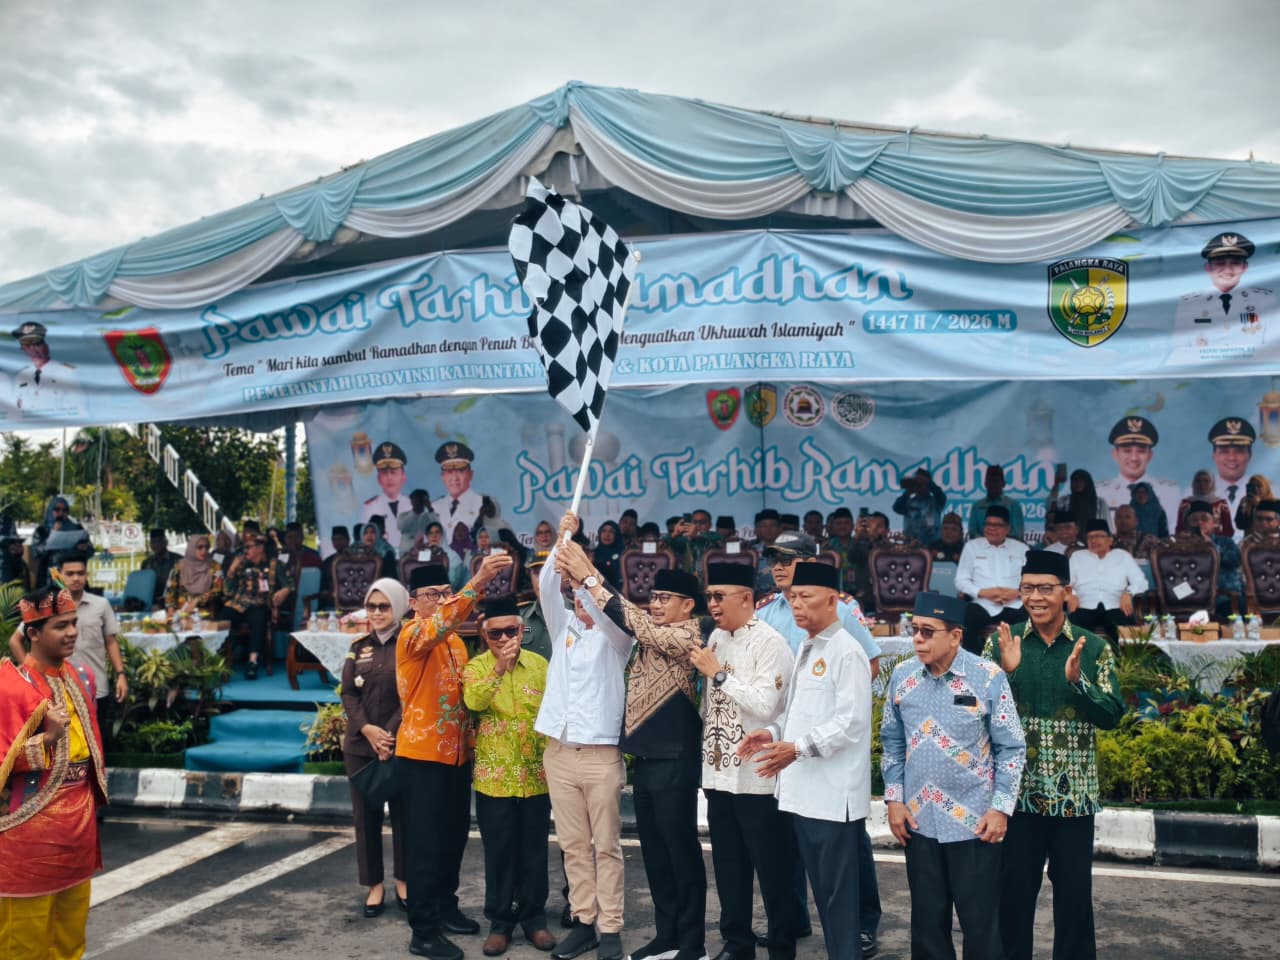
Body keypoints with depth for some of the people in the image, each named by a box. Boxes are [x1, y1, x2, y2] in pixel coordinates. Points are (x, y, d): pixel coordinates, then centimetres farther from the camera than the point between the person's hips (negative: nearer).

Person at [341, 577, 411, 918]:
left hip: (401, 745, -3)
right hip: (360, 744, 3)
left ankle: (403, 882, 18)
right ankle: (374, 885, 16)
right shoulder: (358, 647, 10)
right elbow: (348, 693, 4)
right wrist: (367, 729, -11)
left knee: (403, 813, 4)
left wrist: (390, 735, -14)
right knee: (365, 814, 6)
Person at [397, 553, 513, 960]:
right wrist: (479, 581, -48)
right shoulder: (414, 635, -12)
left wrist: (469, 743, 16)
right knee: (426, 841, -4)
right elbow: (442, 621, -35)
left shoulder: (455, 641, 13)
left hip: (456, 754, 8)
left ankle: (444, 907, 31)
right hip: (422, 755, -8)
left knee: (453, 835, 15)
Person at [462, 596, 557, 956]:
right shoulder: (476, 667, -4)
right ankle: (500, 921, 19)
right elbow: (472, 702, -24)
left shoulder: (539, 665, 2)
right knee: (498, 851, 6)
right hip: (494, 777, -1)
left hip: (535, 776, 2)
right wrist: (499, 668, -36)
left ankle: (534, 917, 23)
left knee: (534, 849, 9)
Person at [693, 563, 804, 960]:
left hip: (757, 775, -7)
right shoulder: (716, 638, 10)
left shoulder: (769, 643, -13)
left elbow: (764, 706, -22)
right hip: (718, 771, 7)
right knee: (728, 866, 15)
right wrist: (705, 745, 15)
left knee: (772, 867, 5)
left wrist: (719, 673, -18)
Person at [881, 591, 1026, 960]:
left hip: (975, 822, -3)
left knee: (981, 923, 7)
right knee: (927, 922, 14)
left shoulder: (989, 677, -11)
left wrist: (1001, 808, -9)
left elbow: (1011, 748, -5)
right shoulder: (902, 676, 0)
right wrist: (894, 799, 3)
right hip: (919, 821, 3)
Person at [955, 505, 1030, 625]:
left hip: (1016, 606, 1)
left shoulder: (1021, 548, 16)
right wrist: (982, 592, -9)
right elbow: (961, 581, 10)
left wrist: (1017, 593, -10)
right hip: (985, 607, -1)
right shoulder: (971, 546, 14)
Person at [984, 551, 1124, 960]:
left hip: (1074, 793, 0)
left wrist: (1077, 680, -21)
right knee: (1014, 890, 9)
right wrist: (1006, 671, -21)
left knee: (1075, 892, 10)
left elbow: (1112, 715, -6)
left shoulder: (1093, 647, 0)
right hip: (1018, 790, 0)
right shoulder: (1001, 643, 0)